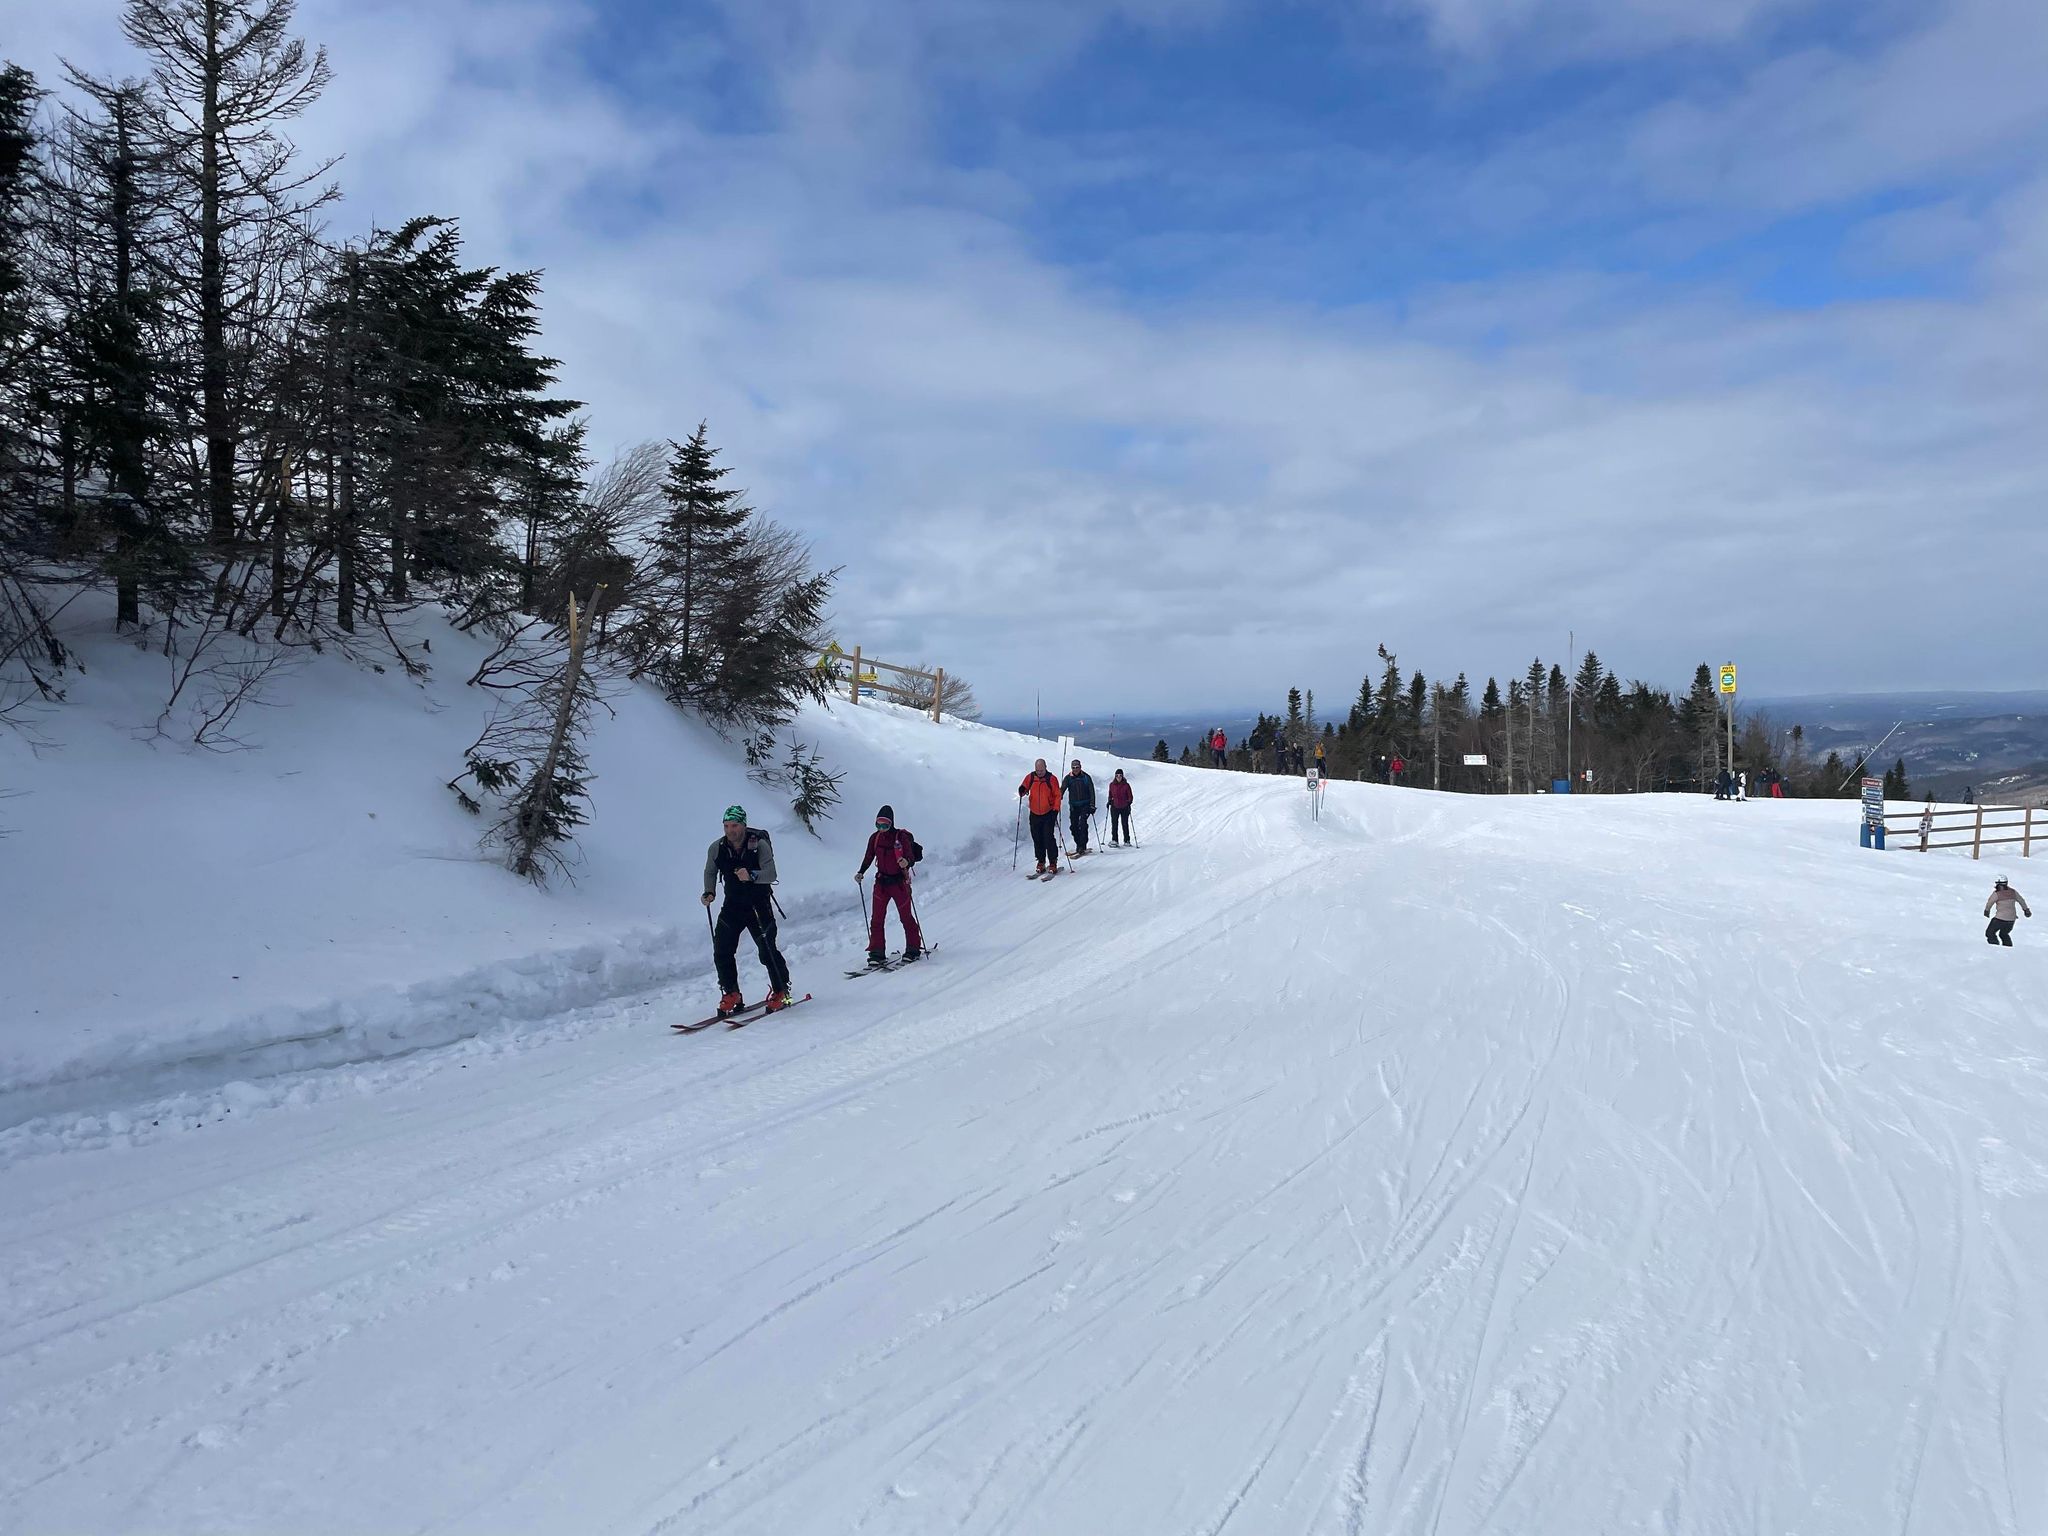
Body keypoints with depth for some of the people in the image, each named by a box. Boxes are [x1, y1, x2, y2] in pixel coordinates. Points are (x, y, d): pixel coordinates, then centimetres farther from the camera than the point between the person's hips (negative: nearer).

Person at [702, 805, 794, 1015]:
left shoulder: (759, 845, -15)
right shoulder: (717, 848, -4)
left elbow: (771, 874, -24)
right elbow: (710, 872, 12)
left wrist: (751, 876, -43)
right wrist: (709, 892, -6)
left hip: (759, 905, -4)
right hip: (732, 906, 4)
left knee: (767, 951, -5)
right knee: (722, 951, -3)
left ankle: (781, 992, 13)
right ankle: (731, 995, 12)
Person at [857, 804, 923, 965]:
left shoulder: (901, 837, -11)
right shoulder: (874, 837, 2)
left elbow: (911, 858, -17)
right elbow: (868, 857, 12)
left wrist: (906, 862, -40)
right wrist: (861, 872, -3)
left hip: (899, 882, -4)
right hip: (881, 882, 4)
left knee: (906, 917, 5)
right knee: (877, 918, -1)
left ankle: (913, 949, 18)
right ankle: (877, 953, 4)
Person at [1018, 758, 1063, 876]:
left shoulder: (1051, 779, -7)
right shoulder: (1030, 777, 1)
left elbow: (1057, 795, -4)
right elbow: (1023, 788, 13)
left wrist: (1056, 810, -14)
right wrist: (1022, 791, -12)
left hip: (1049, 813, -4)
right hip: (1035, 814, 4)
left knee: (1049, 838, -10)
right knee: (1037, 839, 7)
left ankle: (1053, 863, -3)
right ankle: (1041, 862, 18)